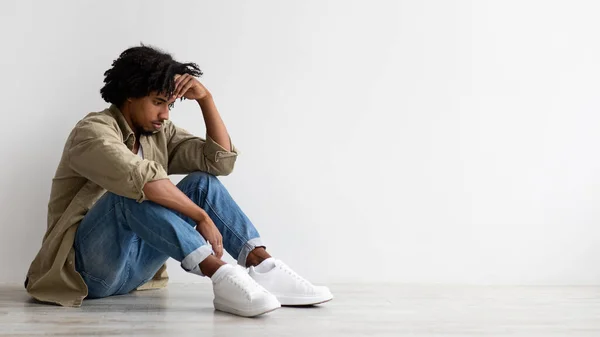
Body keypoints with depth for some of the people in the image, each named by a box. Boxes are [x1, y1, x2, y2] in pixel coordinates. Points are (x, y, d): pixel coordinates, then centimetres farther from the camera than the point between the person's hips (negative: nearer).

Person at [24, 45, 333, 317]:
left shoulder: (159, 134, 9)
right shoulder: (93, 131, -13)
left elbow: (221, 160, -1)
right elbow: (140, 178, -32)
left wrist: (205, 98, -8)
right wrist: (203, 217, -30)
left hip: (133, 268, 7)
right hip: (89, 266, -7)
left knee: (202, 183, -7)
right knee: (134, 191, -33)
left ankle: (264, 269, -23)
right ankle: (221, 277, -43)